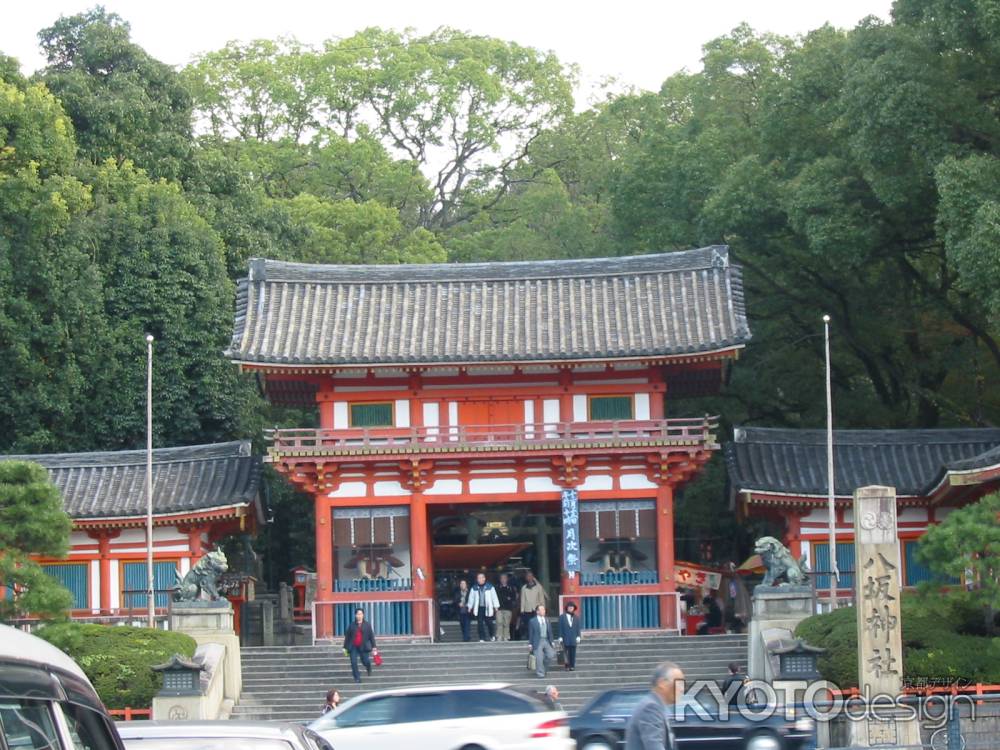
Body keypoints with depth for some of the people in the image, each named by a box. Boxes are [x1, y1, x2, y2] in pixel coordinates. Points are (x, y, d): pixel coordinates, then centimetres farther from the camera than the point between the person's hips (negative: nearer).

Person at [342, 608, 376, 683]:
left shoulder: (367, 624, 3)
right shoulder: (352, 625, 4)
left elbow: (371, 636, 3)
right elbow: (347, 637, 8)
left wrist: (373, 647, -1)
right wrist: (345, 647, 7)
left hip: (363, 647, -1)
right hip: (353, 647, 1)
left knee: (365, 661, -2)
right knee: (353, 663, -7)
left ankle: (368, 667, 36)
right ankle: (357, 678, 4)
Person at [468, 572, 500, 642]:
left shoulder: (490, 587, 0)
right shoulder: (474, 588, 6)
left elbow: (494, 597, 2)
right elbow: (471, 598, 15)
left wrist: (496, 606, 0)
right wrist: (470, 607, 18)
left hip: (487, 608, -2)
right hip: (478, 608, 2)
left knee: (489, 623, 2)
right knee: (480, 624, -1)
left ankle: (492, 636, 26)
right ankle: (482, 638, 4)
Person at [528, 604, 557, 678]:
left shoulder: (547, 621, 14)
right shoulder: (533, 621, -1)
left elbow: (550, 632, 15)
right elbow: (530, 633, -1)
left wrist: (551, 642, 9)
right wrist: (530, 644, -4)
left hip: (546, 641, 5)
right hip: (538, 642, -5)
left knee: (551, 654, -9)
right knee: (539, 658, -6)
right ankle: (540, 673, 5)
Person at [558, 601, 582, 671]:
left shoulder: (576, 618, 11)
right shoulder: (562, 617, 5)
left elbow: (578, 628, 10)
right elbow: (560, 628, 3)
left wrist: (578, 637, 2)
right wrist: (560, 637, -3)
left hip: (573, 639, 2)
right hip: (565, 639, -2)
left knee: (573, 653, 2)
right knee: (567, 653, -5)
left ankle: (572, 666, 6)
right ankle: (567, 666, -2)